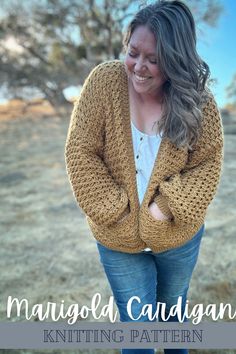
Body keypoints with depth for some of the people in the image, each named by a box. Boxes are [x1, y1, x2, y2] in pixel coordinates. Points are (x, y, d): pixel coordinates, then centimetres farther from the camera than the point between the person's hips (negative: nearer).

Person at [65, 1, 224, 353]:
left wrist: (168, 207, -18)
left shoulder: (198, 100, -12)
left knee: (173, 308, 29)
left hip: (179, 236, 2)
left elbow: (207, 165, -7)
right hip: (118, 239, -1)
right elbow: (80, 153, -14)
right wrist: (114, 211, -16)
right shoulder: (104, 80, -16)